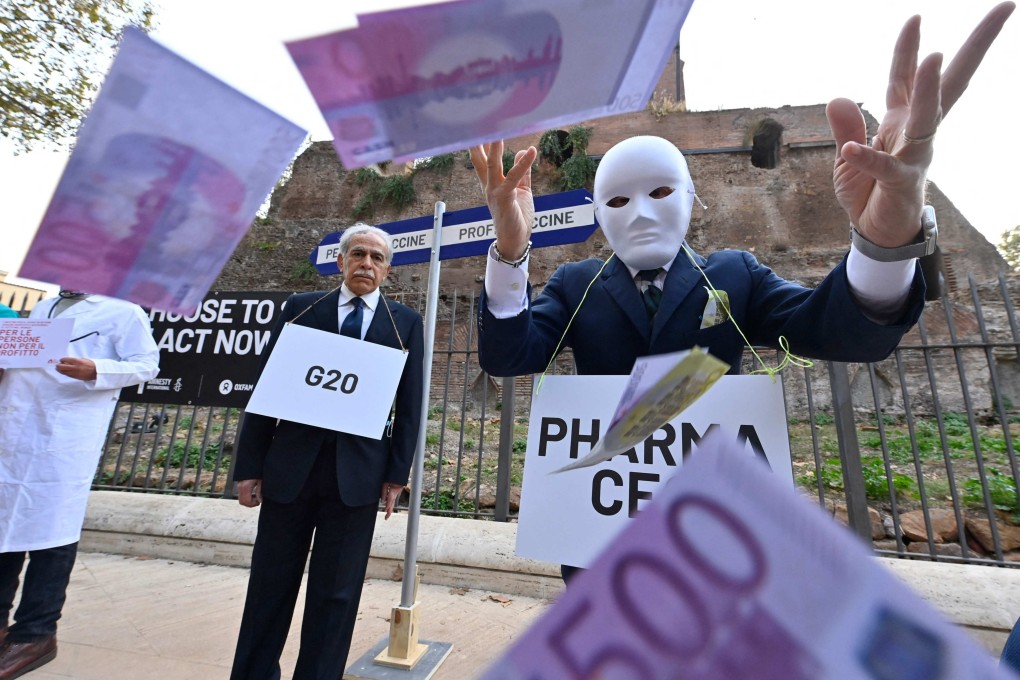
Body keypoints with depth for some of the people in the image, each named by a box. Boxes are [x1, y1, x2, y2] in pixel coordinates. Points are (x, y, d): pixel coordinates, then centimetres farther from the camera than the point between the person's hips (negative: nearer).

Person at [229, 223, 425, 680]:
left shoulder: (406, 323, 2)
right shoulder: (300, 308, 5)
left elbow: (410, 406, 1)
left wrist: (396, 473, -2)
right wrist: (249, 466, 1)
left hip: (358, 474, -1)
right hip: (290, 467, 2)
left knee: (336, 592, 12)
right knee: (270, 582, 17)